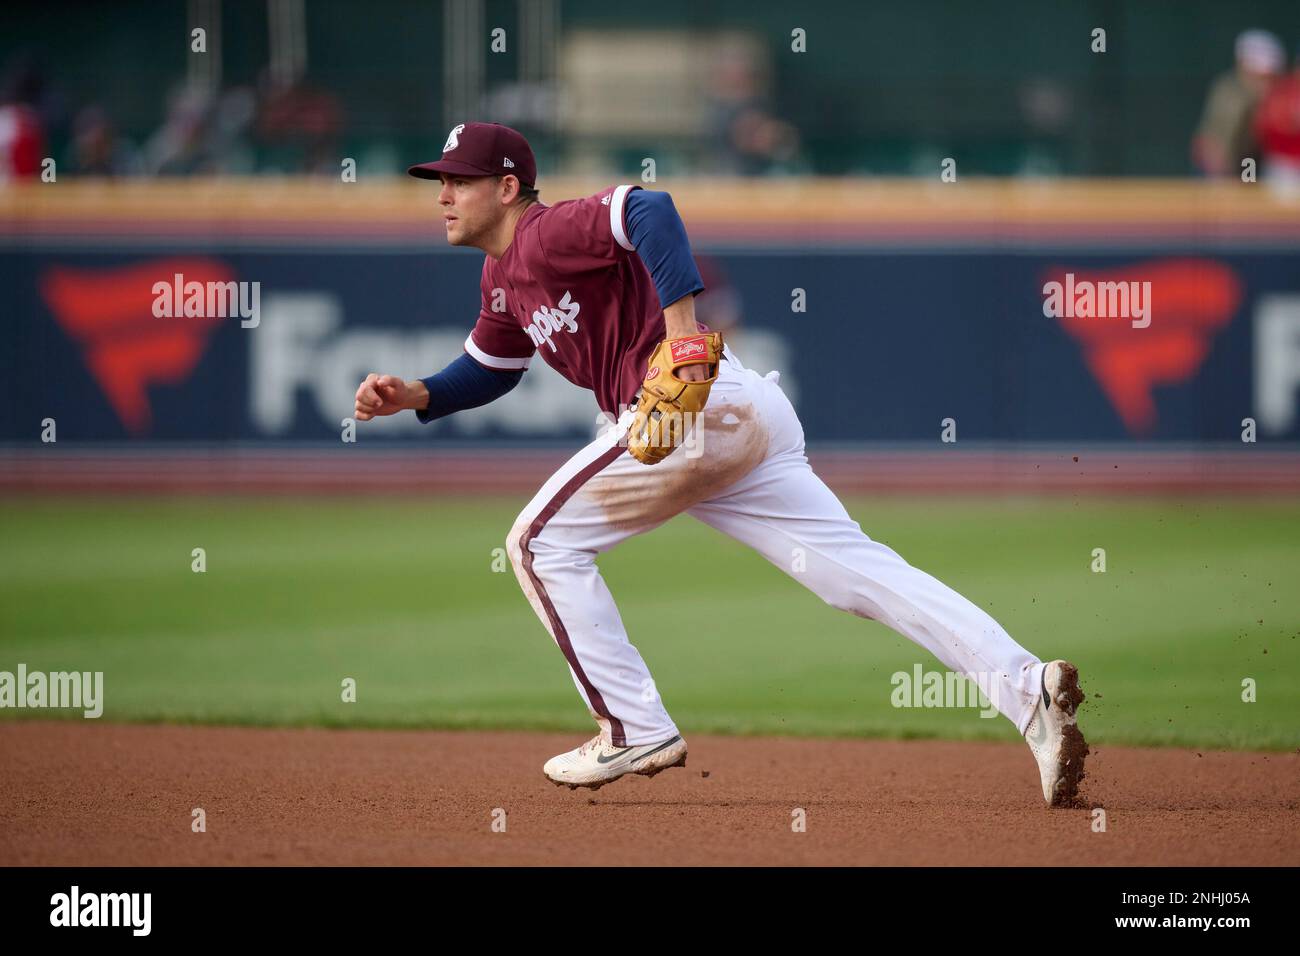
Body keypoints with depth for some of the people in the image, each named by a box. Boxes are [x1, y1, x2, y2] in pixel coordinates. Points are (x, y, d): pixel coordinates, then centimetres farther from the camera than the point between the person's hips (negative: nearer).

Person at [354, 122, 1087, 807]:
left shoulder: (550, 234, -7)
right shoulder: (504, 277, 24)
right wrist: (416, 397, 20)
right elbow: (490, 370, 38)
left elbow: (649, 209, -25)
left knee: (544, 543, 3)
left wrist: (682, 326, -32)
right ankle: (1023, 685, -15)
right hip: (748, 420, 10)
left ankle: (637, 731, 3)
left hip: (702, 405, -10)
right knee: (860, 570, -1)